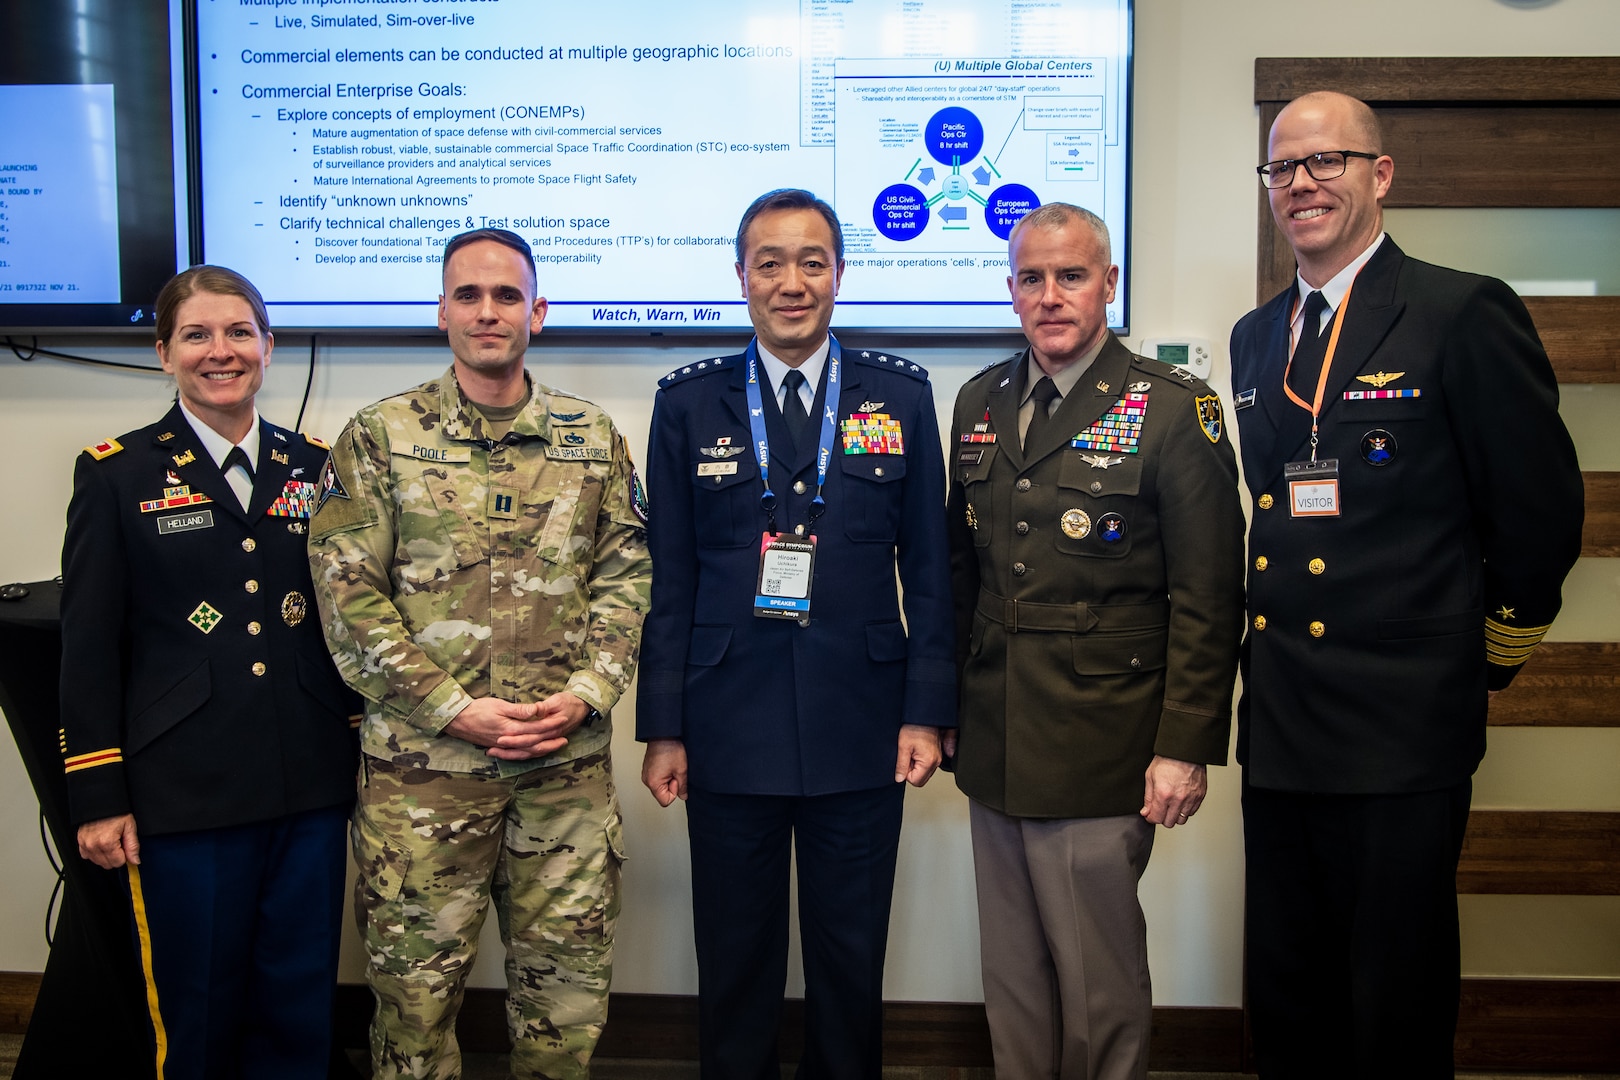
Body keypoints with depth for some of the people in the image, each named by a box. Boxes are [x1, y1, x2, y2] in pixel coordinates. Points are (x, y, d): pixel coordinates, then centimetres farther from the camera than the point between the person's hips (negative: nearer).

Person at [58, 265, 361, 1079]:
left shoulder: (316, 466, 8)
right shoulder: (116, 473, 0)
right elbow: (88, 646, -1)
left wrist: (363, 743, 9)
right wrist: (98, 797, -4)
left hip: (311, 788, 3)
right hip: (182, 792, -2)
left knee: (300, 1007, 12)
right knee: (196, 1010, 10)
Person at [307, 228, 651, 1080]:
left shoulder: (593, 438, 8)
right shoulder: (380, 437, 1)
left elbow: (626, 575, 6)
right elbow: (347, 594, -4)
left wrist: (586, 693, -8)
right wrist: (454, 709, -11)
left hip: (569, 762, 2)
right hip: (420, 763, -1)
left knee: (567, 993, 11)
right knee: (414, 990, 10)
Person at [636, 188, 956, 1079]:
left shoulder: (900, 394, 4)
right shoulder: (689, 402, 4)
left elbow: (928, 567, 4)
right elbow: (669, 578, 3)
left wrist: (925, 711, -1)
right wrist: (663, 728, 0)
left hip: (860, 735, 0)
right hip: (729, 733, 0)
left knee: (851, 964, 13)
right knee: (734, 966, 12)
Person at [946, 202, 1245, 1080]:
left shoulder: (1174, 410, -7)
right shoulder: (980, 402, 10)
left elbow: (1208, 597, -9)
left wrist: (1186, 746, -12)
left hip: (1099, 759, -5)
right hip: (994, 747, 5)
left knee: (1097, 982, 7)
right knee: (1011, 974, 17)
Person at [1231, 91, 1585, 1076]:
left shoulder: (1466, 313, -8)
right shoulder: (1256, 337, 12)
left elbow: (1541, 506, -4)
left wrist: (1493, 651, 3)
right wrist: (1278, 635, 12)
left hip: (1403, 732, -6)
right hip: (1277, 729, 6)